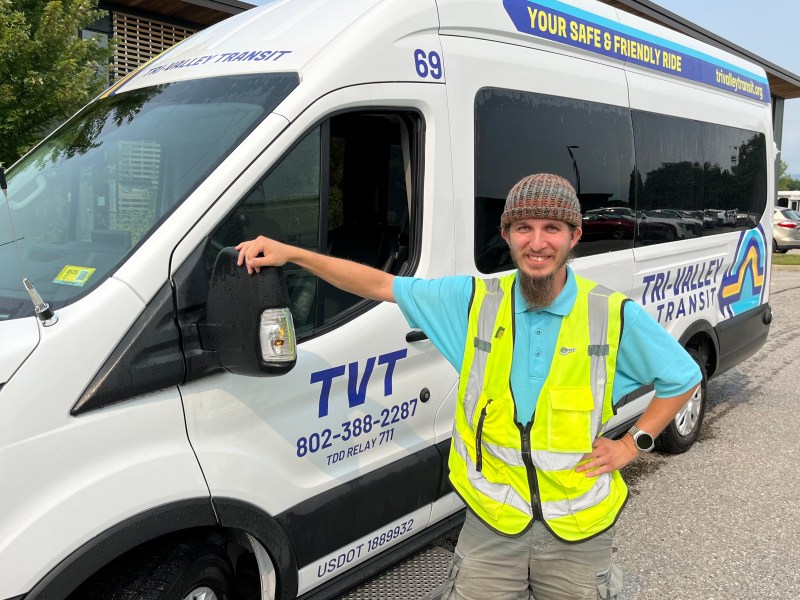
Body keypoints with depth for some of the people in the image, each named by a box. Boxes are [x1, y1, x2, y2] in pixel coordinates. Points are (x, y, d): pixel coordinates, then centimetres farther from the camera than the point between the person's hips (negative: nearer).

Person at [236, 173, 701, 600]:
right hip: (491, 522, 1)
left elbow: (684, 377, 8)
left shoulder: (617, 316, -7)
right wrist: (290, 254, -6)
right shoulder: (475, 301, -4)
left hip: (578, 531, 0)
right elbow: (381, 286, -1)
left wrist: (635, 443, -2)